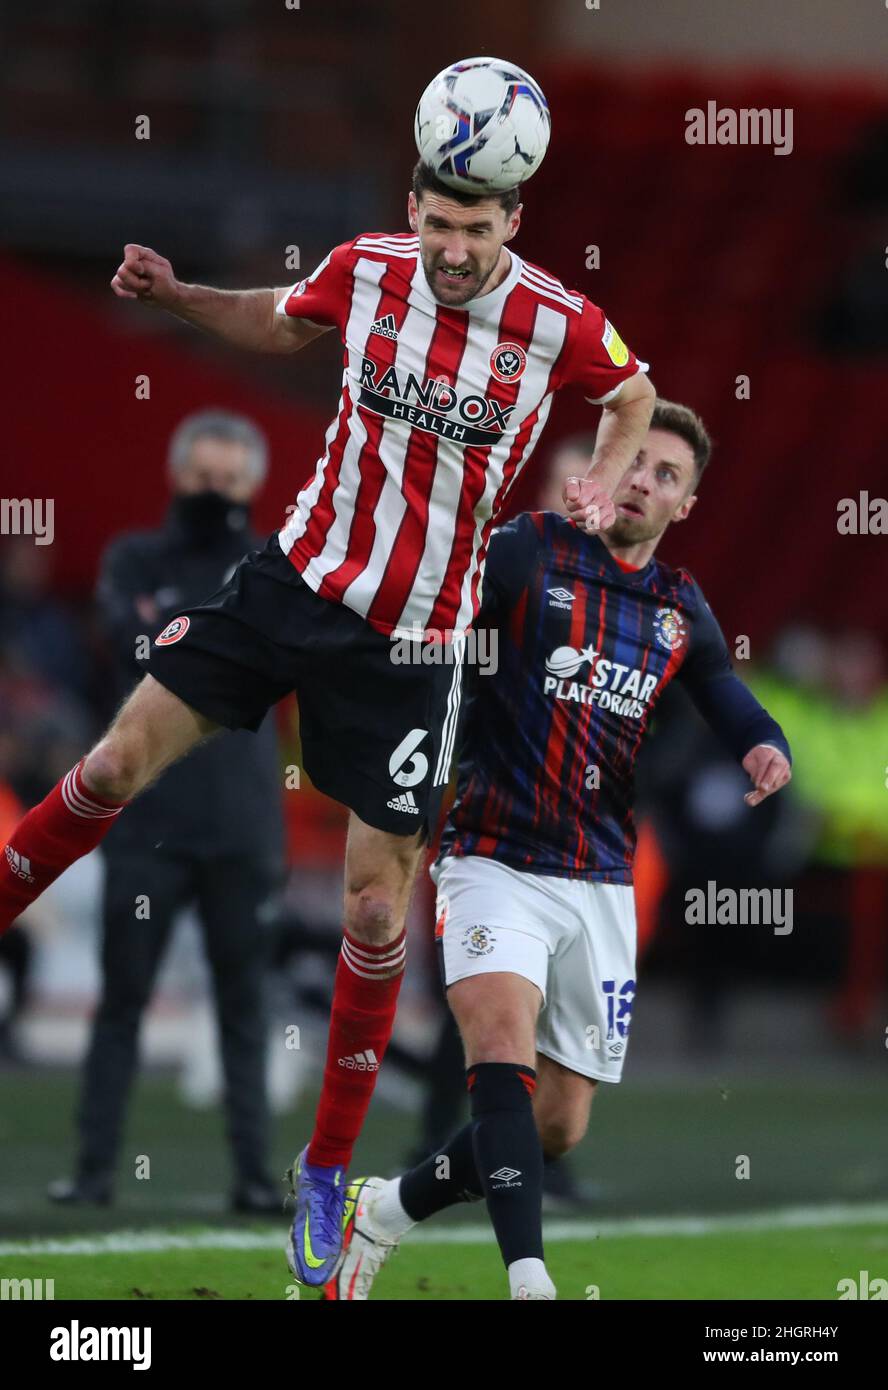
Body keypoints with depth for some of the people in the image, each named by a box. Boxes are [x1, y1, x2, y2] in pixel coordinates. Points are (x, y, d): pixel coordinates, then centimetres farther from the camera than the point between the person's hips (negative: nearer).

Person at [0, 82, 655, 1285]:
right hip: (301, 574, 2)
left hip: (416, 635, -2)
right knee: (124, 758, -7)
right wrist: (175, 296, 0)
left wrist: (603, 487, -8)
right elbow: (280, 324, 15)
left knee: (378, 897, -1)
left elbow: (633, 396, 10)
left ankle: (329, 1168, 12)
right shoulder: (366, 270, -7)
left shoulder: (560, 324, -13)